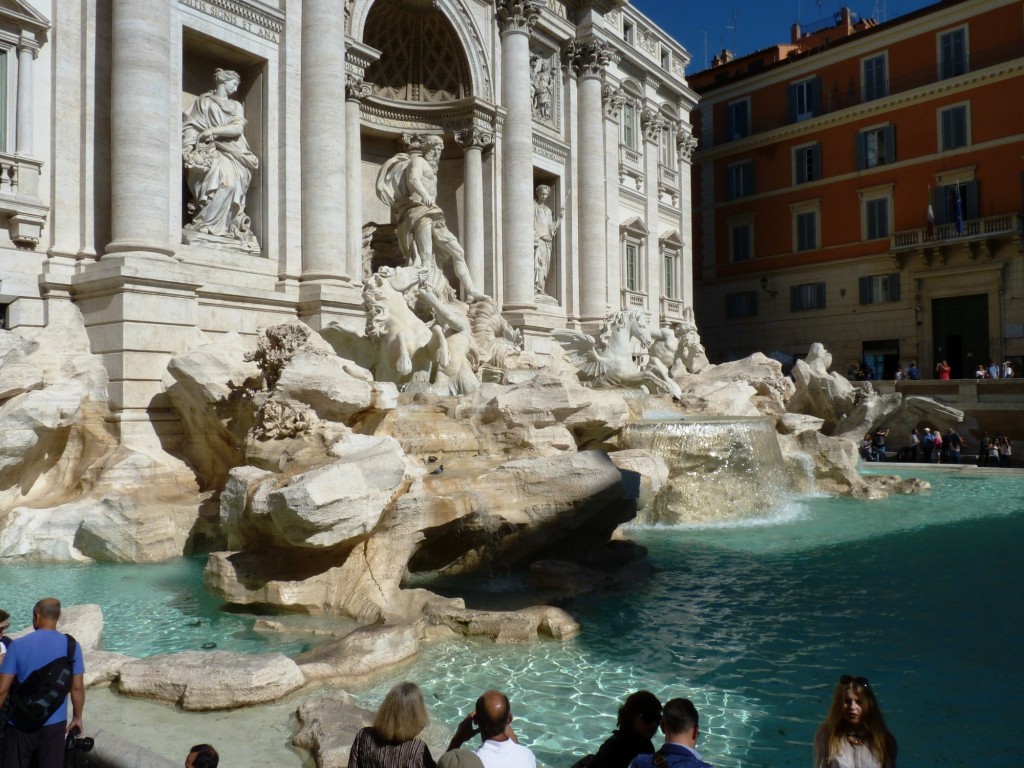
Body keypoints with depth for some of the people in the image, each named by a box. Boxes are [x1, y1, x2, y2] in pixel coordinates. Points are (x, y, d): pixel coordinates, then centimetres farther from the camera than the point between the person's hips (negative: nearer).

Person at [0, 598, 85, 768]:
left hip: (21, 725, -1)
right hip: (54, 724, 1)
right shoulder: (71, 646, -6)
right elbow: (77, 687, -3)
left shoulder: (18, 645, -9)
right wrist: (77, 717, 10)